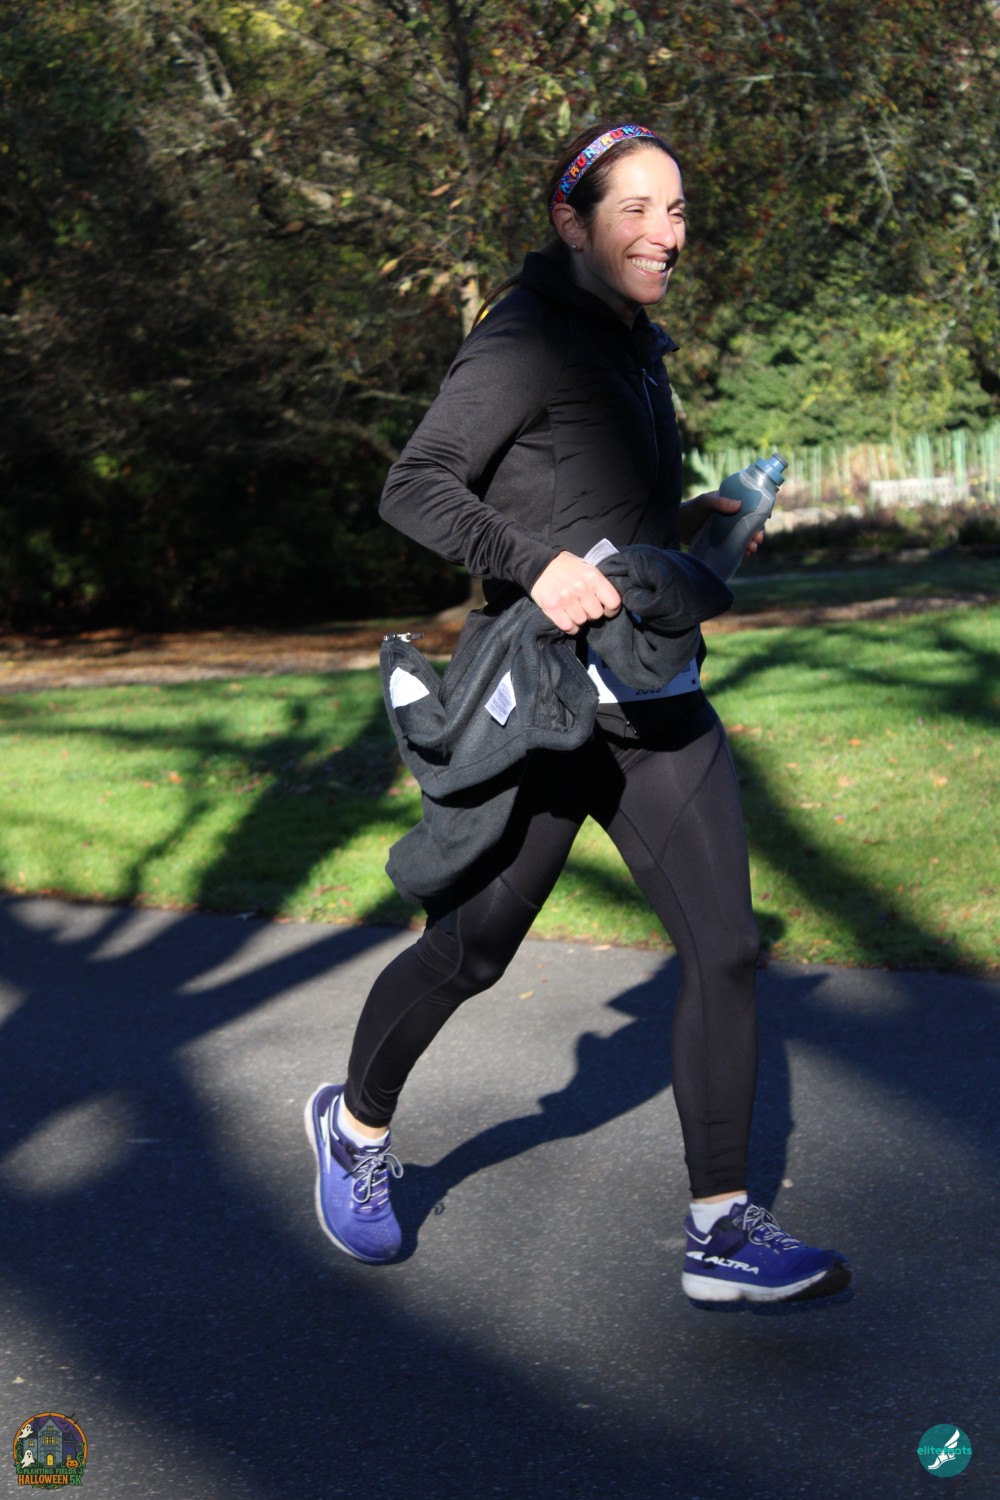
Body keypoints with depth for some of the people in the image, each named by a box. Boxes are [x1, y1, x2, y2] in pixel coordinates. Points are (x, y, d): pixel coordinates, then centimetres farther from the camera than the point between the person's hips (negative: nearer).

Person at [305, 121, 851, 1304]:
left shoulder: (635, 348, 16)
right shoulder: (527, 340, -10)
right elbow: (416, 487, -17)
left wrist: (679, 524, 10)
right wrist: (536, 566, -30)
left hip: (658, 698, 7)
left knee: (725, 946, -3)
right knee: (469, 949, 4)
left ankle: (723, 1232, 1)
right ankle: (356, 1126, 31)